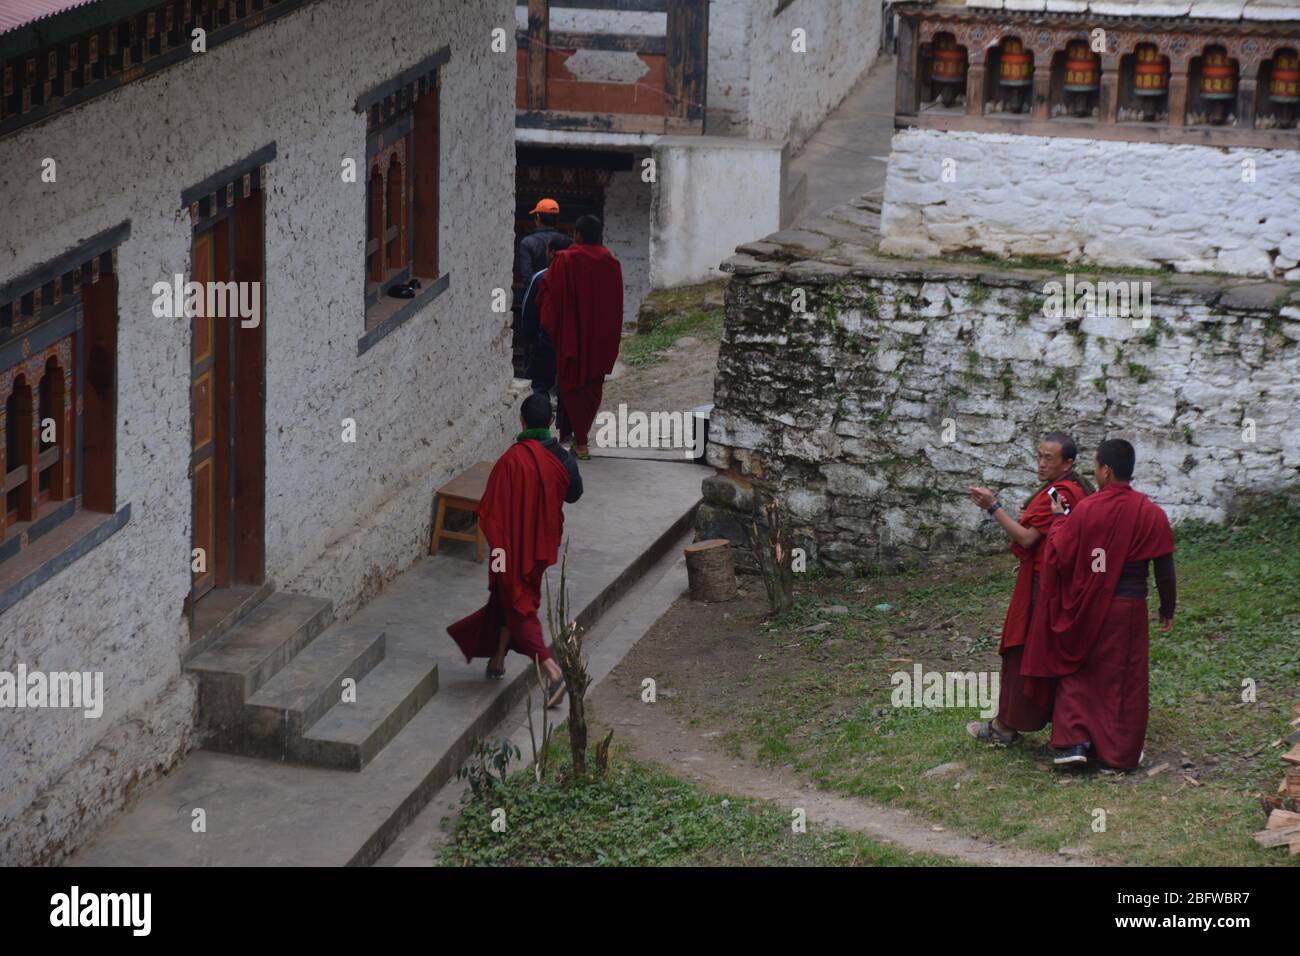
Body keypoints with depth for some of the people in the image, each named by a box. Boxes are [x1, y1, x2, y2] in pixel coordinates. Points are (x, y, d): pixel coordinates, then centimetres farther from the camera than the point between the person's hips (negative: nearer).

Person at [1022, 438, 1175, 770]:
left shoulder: (1085, 510, -12)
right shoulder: (1150, 514, -8)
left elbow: (1059, 558, -9)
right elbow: (1164, 570, -3)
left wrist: (1059, 525, 7)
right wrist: (1167, 609, 9)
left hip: (1085, 607, -1)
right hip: (1128, 607, 1)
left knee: (1076, 672, 16)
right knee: (1121, 680, 11)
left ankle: (1073, 741, 5)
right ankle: (1118, 753, 16)